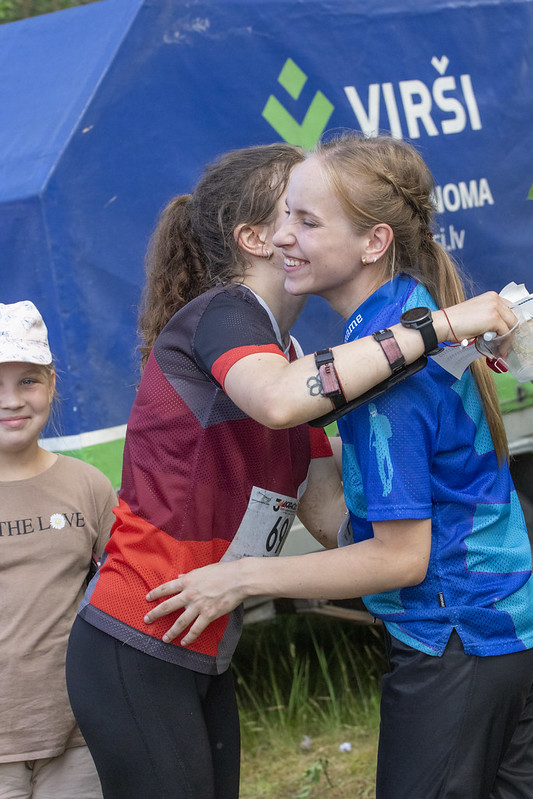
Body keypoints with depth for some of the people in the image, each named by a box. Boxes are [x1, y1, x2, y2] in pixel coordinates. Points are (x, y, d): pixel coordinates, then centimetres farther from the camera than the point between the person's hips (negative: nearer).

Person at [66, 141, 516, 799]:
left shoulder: (284, 355, 14)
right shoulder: (221, 313, -12)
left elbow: (331, 515, 6)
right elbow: (278, 403, -37)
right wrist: (438, 324, -30)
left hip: (201, 662, 9)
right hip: (134, 655, -9)